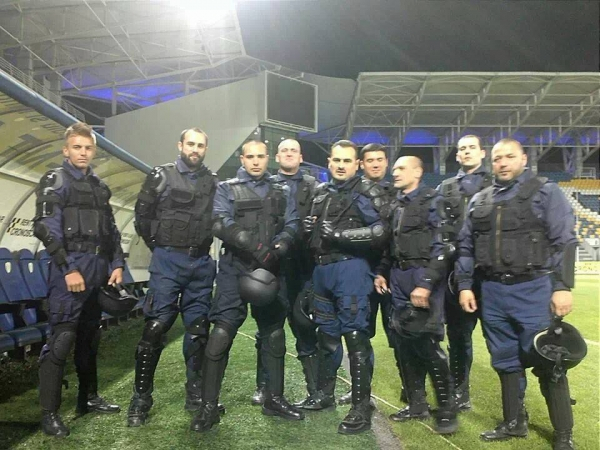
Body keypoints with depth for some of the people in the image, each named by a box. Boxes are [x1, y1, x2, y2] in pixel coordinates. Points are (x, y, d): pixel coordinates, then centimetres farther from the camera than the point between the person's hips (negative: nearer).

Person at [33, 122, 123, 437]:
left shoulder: (100, 187, 18)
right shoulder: (55, 181, -1)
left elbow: (111, 231, 18)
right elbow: (46, 228, -11)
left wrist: (117, 264, 6)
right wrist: (68, 269, -18)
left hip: (99, 268, 7)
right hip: (70, 266, -6)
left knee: (90, 336, 14)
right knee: (62, 339, -8)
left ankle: (89, 398, 26)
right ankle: (49, 412, 1)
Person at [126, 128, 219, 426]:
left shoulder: (213, 183, 9)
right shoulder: (161, 176, 1)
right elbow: (143, 214, 4)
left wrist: (203, 247, 9)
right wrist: (158, 247, 6)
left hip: (202, 264, 3)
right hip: (167, 261, -3)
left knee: (198, 329, 7)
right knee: (155, 327, -4)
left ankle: (195, 395, 19)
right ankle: (141, 398, 8)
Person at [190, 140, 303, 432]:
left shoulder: (281, 192, 14)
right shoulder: (227, 189, 4)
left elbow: (291, 226, 3)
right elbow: (221, 225, -12)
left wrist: (275, 251, -17)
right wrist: (256, 248, -22)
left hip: (269, 270, 4)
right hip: (235, 269, -4)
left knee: (274, 334, 10)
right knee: (221, 334, -8)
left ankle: (274, 399, 26)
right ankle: (209, 406, 4)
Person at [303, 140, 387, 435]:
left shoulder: (365, 193, -4)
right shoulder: (321, 193, 16)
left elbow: (380, 233, -15)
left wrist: (341, 235, -18)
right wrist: (309, 227, 4)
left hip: (350, 269, -7)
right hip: (321, 269, 7)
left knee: (355, 336, -5)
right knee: (326, 334, 16)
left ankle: (361, 408, 4)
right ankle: (324, 393, 32)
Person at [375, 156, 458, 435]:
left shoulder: (433, 202, -6)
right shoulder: (394, 206, 16)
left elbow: (442, 247, -14)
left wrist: (426, 283, -20)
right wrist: (381, 272, 10)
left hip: (424, 277, -7)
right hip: (398, 278, 7)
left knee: (426, 341, -9)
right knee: (404, 340, 8)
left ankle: (446, 409, 8)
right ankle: (417, 404, 21)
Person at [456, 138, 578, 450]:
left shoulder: (546, 192, 1)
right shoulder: (479, 200, 12)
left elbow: (564, 242, -5)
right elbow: (466, 246, 12)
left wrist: (563, 286, -12)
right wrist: (465, 285, 5)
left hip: (534, 289, -4)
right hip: (493, 291, 4)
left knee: (547, 362, 1)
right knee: (505, 360, 13)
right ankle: (514, 422, 28)